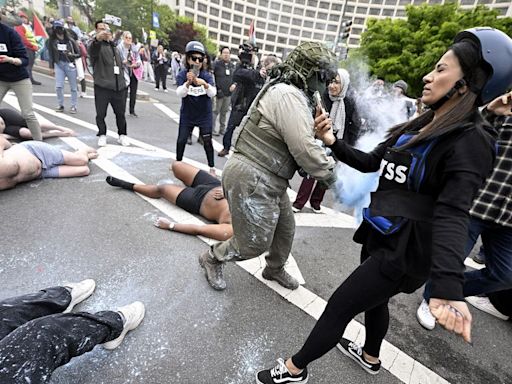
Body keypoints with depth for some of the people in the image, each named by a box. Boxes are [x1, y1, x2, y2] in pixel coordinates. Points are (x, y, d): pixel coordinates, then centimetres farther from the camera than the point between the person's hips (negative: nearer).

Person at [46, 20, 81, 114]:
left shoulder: (70, 40, 0)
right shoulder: (52, 40, 6)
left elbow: (79, 54, 2)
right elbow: (51, 55, 10)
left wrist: (72, 55, -17)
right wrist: (52, 67, 7)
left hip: (70, 64, -2)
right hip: (58, 64, 2)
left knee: (73, 87, 3)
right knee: (58, 86, -4)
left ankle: (73, 106, 13)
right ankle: (61, 105, 9)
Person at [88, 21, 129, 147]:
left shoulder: (114, 47, 21)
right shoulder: (97, 45, -2)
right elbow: (93, 51, -27)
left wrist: (123, 81, 23)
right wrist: (97, 39, -48)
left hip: (119, 86, 5)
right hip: (102, 86, -5)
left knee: (120, 113, 8)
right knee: (101, 114, 1)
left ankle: (122, 135, 22)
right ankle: (102, 135, 17)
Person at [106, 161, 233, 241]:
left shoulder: (230, 231, -36)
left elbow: (198, 229, -31)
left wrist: (170, 225, -25)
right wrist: (225, 190, -25)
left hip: (199, 202, -5)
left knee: (162, 189, 9)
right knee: (176, 165, 9)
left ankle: (130, 186, 38)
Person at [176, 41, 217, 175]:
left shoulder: (207, 76, -8)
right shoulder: (182, 75, -9)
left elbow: (213, 93, -22)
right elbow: (180, 93, -23)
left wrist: (205, 84, -43)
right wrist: (188, 82, -41)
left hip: (204, 115, -1)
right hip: (187, 114, 1)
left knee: (207, 141, -1)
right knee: (181, 140, 8)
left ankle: (212, 167, 13)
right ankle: (178, 162, 31)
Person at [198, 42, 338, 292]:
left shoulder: (286, 92, 16)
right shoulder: (288, 96, -19)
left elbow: (298, 141, 16)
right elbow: (304, 150, -23)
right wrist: (331, 174, -8)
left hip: (269, 180, 11)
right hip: (252, 179, -11)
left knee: (285, 229, 21)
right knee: (256, 242, 2)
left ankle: (275, 269, 47)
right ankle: (213, 258, 29)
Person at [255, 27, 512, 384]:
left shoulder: (470, 141, -18)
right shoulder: (420, 126, 7)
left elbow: (452, 214, -30)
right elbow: (369, 163, 9)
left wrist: (448, 286, -42)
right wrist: (333, 142, -5)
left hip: (403, 249, -8)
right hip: (381, 234, 8)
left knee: (339, 306, 2)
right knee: (373, 298, 28)